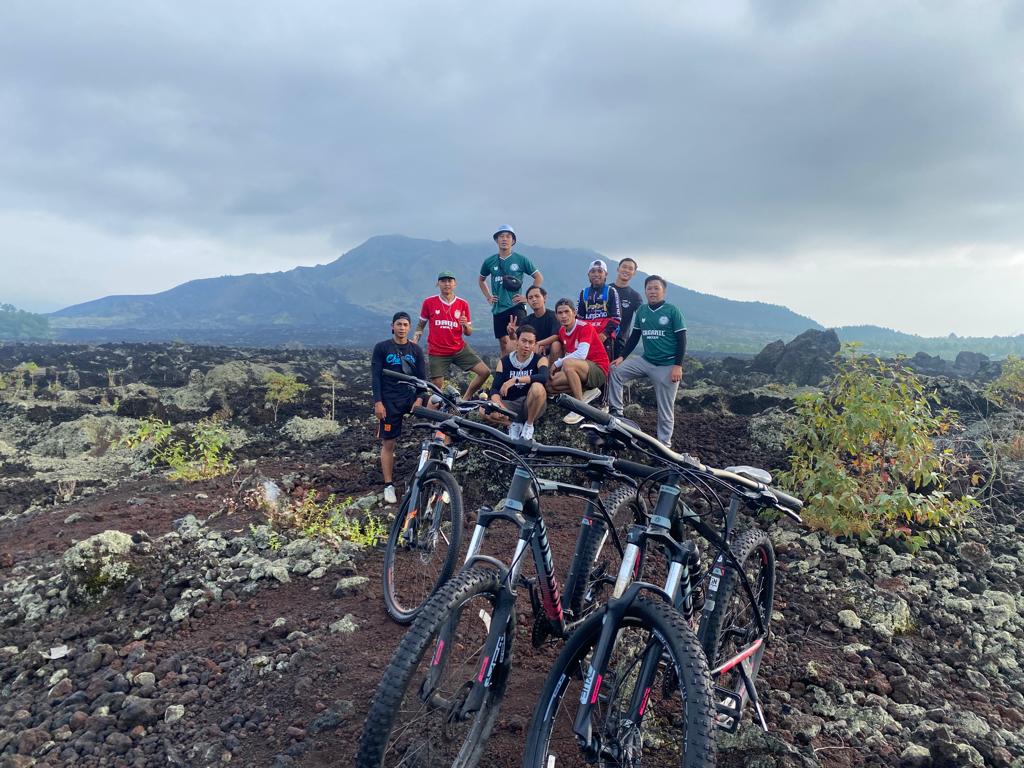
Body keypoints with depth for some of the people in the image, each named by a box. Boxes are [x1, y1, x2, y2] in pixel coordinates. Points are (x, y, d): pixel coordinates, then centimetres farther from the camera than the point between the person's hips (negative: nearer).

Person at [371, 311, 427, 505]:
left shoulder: (416, 350, 8)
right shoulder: (381, 348, 1)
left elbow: (422, 377, 6)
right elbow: (375, 376, -2)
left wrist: (419, 398, -11)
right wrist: (378, 402, -11)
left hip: (411, 397, 2)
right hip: (389, 400, -2)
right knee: (388, 443, -1)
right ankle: (389, 485, 6)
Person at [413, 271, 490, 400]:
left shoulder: (463, 304, 2)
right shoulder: (429, 302, -2)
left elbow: (469, 333, 6)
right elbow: (420, 325, 11)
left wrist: (465, 325, -16)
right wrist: (414, 342, -3)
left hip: (459, 349, 2)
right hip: (437, 353, -2)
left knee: (485, 372, -8)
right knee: (437, 387, -3)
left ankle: (465, 399, 9)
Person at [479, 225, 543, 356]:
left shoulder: (521, 260, 0)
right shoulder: (489, 261, 8)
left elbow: (539, 277, 6)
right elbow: (481, 280, 26)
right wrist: (488, 297, 14)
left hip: (516, 307, -3)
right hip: (498, 308, 3)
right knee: (504, 343, 7)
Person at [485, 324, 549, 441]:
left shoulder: (540, 359, -6)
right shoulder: (504, 361, 0)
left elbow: (543, 377, -29)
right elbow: (495, 388, -7)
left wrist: (515, 380, -36)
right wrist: (497, 404, -30)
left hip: (531, 405, -2)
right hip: (511, 405, 2)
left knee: (537, 387, -34)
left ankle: (529, 424, -11)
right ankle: (514, 423, -3)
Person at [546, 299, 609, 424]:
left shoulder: (585, 327, -15)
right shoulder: (562, 331, 7)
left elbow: (581, 355, -28)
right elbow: (566, 355, 10)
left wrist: (557, 363, -19)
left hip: (598, 370, -8)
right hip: (581, 371, 8)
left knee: (567, 363, -34)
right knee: (550, 384, -8)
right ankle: (587, 393, -1)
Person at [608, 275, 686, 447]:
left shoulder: (672, 311, -7)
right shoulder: (641, 311, 5)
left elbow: (681, 340, -8)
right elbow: (634, 336, 13)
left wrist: (678, 365, -15)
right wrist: (622, 356, 4)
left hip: (667, 365, -4)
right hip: (645, 361, 5)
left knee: (665, 408, 0)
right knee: (616, 370, -12)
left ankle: (664, 444, 12)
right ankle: (616, 411, -3)